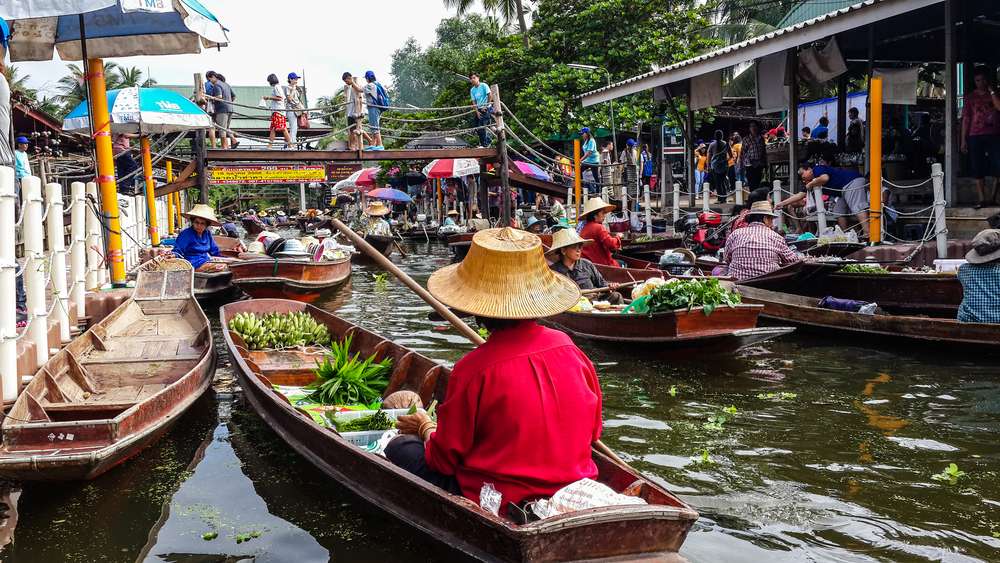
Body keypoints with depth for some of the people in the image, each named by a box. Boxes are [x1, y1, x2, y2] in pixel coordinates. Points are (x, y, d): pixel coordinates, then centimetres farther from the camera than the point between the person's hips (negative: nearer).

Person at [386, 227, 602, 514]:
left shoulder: (472, 369, -20)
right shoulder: (568, 348, -5)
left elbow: (445, 458, -10)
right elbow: (593, 431, 7)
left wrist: (425, 428, 12)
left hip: (503, 505, -6)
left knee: (401, 446, 9)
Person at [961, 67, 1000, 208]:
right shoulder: (970, 97, 10)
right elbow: (966, 118, 7)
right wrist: (963, 139, 2)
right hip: (975, 136, 1)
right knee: (978, 170, -1)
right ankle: (982, 199, 2)